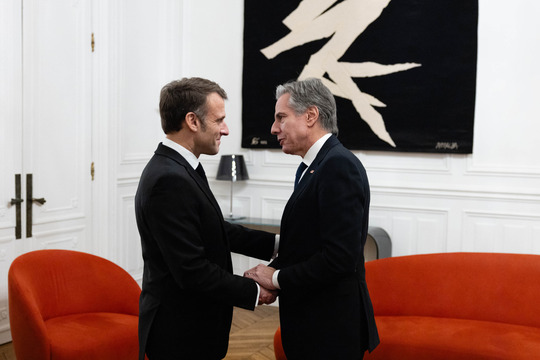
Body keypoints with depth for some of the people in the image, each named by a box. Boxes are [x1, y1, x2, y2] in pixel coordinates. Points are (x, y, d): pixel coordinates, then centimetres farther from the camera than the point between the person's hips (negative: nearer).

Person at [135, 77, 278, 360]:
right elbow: (192, 270, -26)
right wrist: (254, 291, -14)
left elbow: (216, 230, 13)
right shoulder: (170, 180, -25)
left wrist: (275, 243, 6)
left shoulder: (177, 168, 6)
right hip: (180, 335, -10)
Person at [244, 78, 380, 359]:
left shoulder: (339, 165, -19)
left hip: (331, 329, -9)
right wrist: (271, 271, -2)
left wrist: (276, 278, -15)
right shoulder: (319, 165, 11)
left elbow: (339, 257, -26)